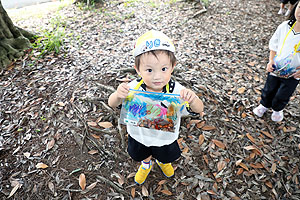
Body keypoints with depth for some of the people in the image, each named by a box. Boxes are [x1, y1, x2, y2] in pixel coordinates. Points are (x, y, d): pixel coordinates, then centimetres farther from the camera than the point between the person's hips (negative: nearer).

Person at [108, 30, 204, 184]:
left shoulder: (175, 90, -32)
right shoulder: (134, 88, -31)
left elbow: (199, 110, -28)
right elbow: (112, 104, -22)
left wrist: (192, 99, -52)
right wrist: (118, 95, -46)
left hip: (165, 137, 1)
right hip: (139, 136, 0)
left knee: (166, 156, 33)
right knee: (143, 154, 33)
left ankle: (162, 161, 71)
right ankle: (146, 164, 70)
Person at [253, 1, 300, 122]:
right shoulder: (284, 26, -12)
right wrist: (271, 61, -10)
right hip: (276, 69, 2)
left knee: (282, 96, 16)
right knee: (268, 90, 19)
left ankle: (277, 110, 46)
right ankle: (264, 105, 48)